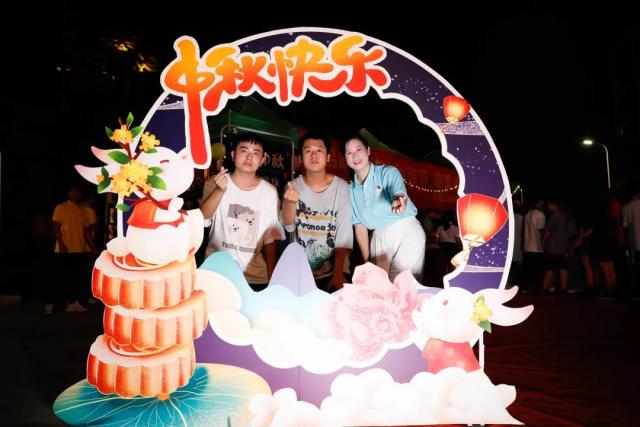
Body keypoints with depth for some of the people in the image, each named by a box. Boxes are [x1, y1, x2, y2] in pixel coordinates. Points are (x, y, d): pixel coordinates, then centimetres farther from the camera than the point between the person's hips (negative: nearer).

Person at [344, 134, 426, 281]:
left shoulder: (388, 172, -9)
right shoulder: (351, 190, 3)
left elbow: (399, 193, -29)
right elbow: (360, 226, 5)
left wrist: (399, 201, -54)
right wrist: (367, 261, 1)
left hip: (406, 233, -4)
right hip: (379, 239, 4)